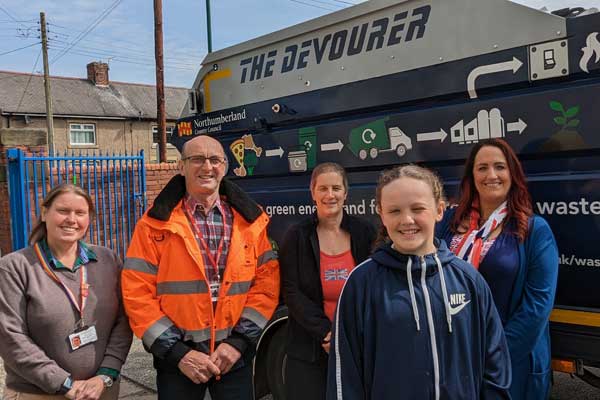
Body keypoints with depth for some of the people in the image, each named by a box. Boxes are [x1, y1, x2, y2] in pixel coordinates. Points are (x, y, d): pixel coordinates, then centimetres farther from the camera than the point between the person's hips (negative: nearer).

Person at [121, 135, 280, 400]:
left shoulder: (250, 220, 1)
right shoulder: (156, 223, -5)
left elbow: (267, 283, 0)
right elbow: (137, 293, -7)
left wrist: (239, 341, -8)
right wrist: (177, 352, -11)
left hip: (236, 355, 2)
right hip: (176, 358, -1)